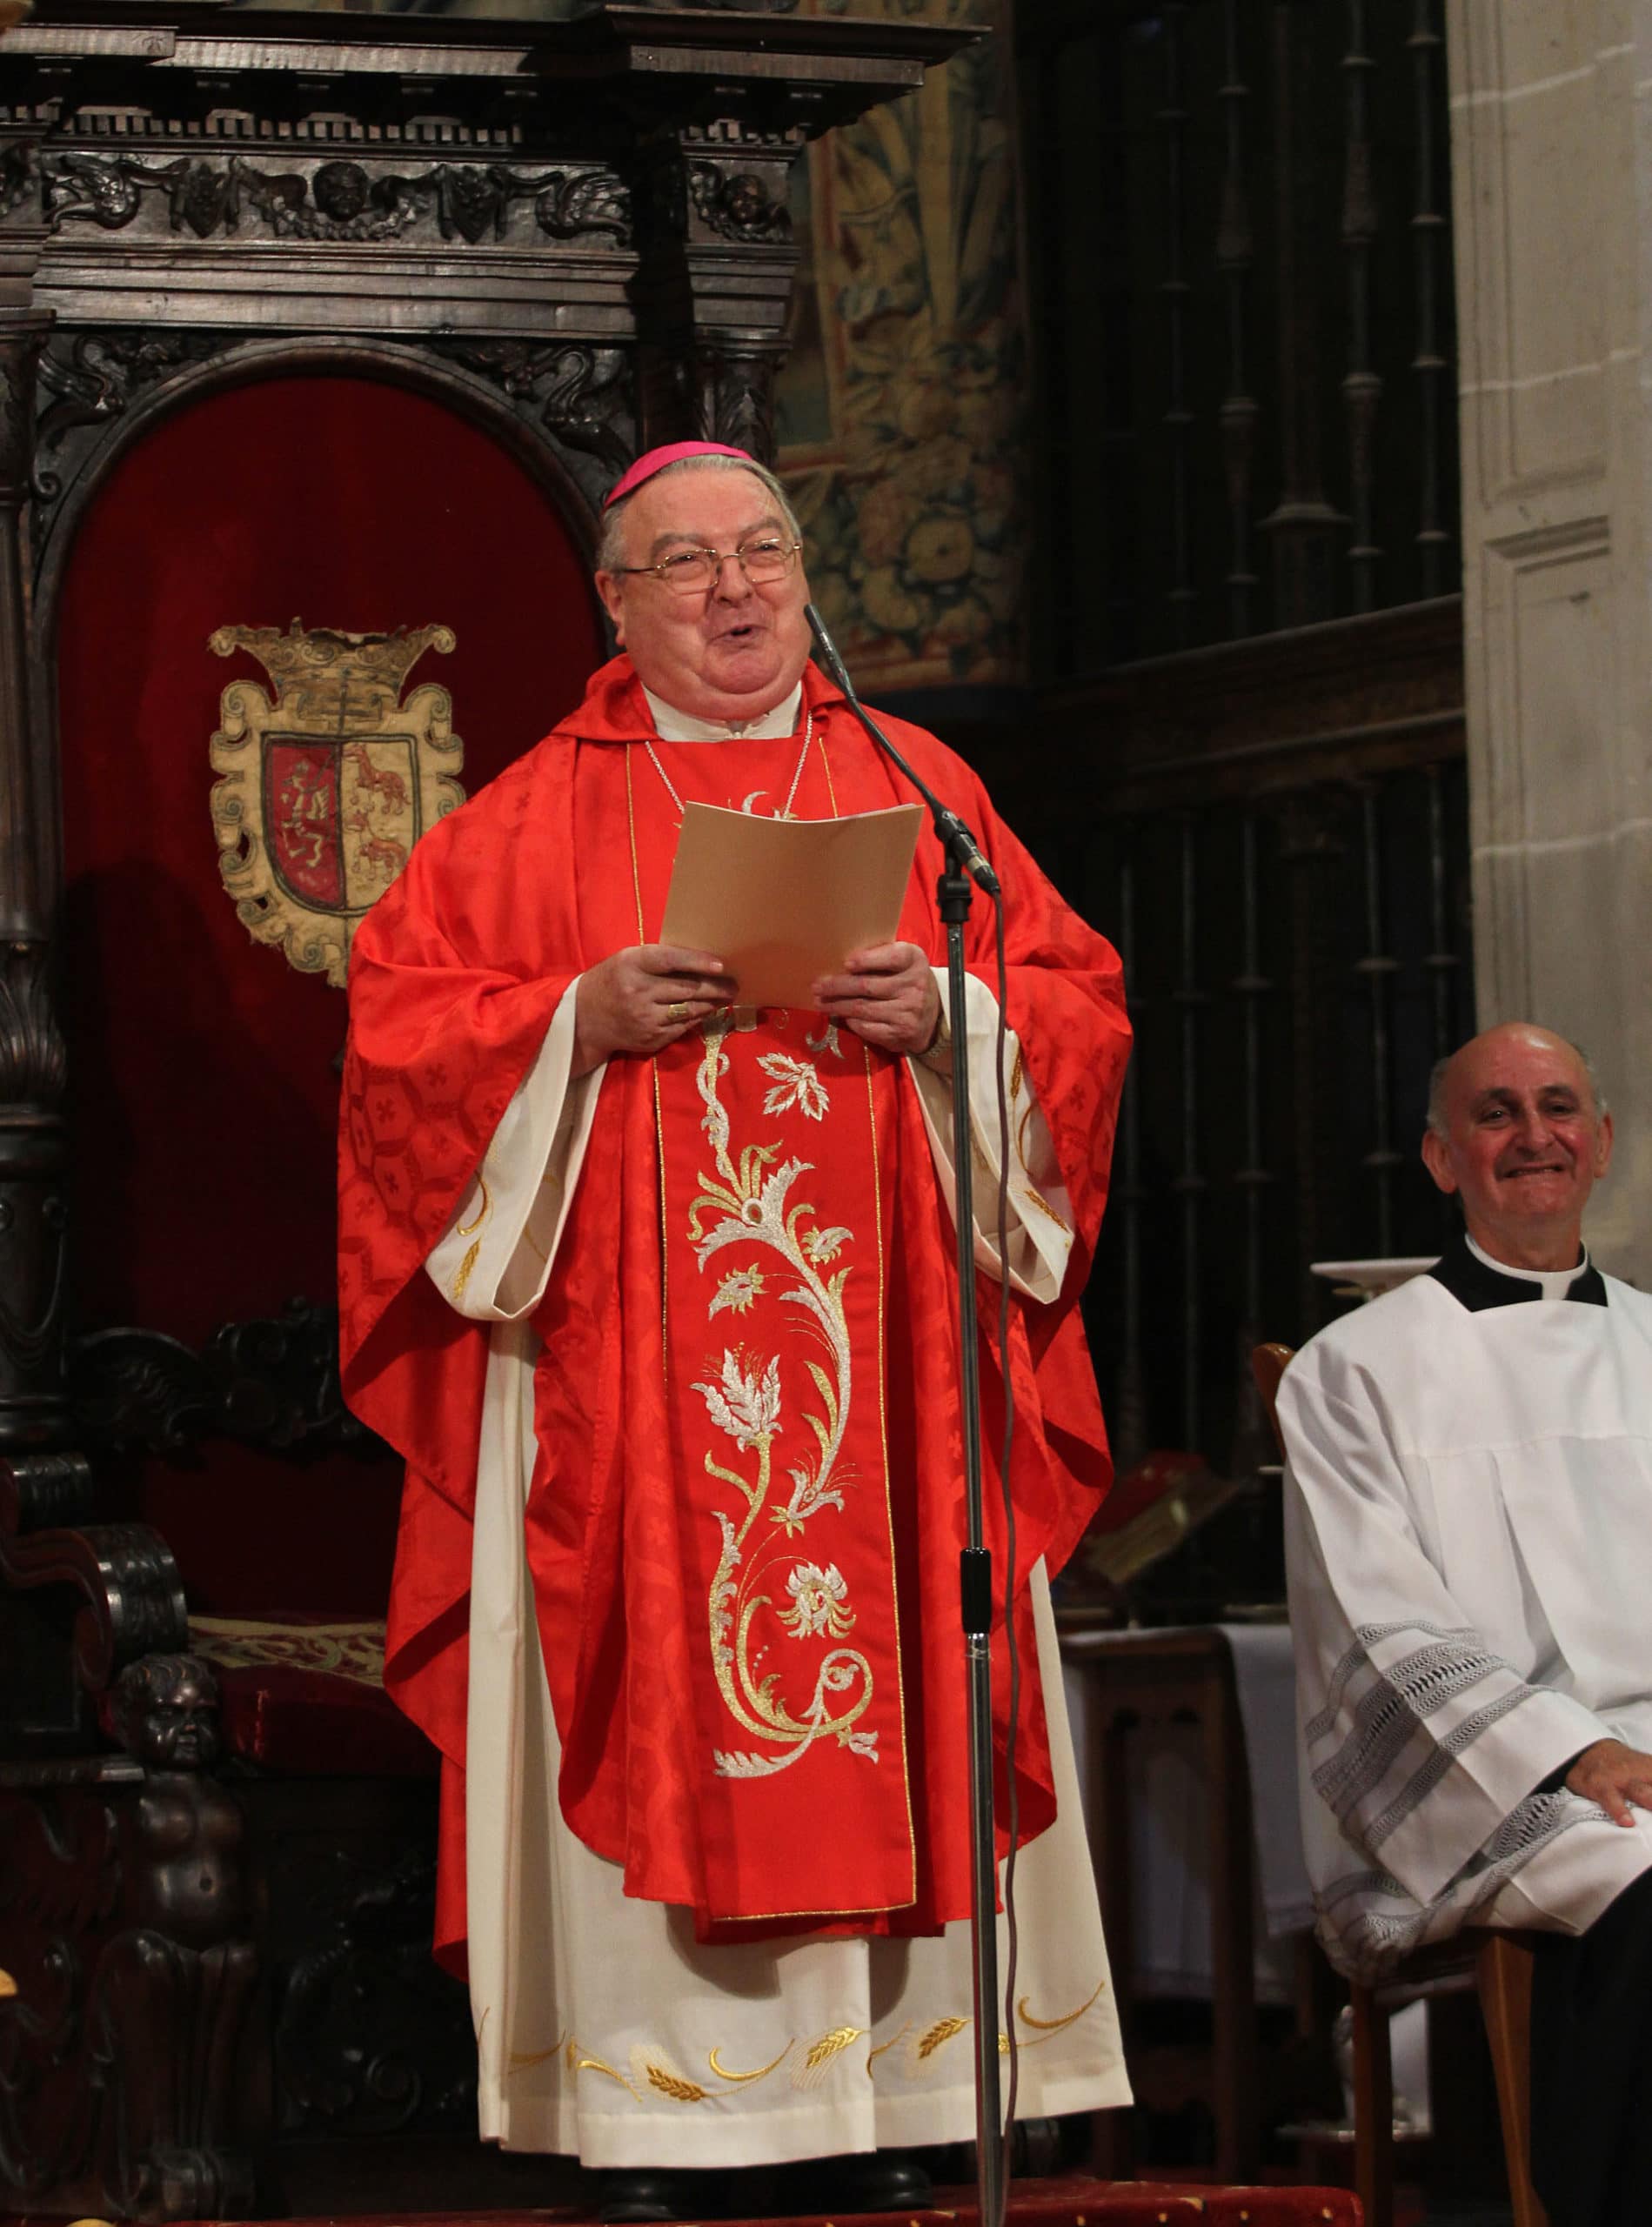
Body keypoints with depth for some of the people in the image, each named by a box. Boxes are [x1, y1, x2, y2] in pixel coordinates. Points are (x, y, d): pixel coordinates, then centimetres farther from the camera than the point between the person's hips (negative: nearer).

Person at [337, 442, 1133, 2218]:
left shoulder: (916, 789, 15)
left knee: (885, 1700, -2)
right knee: (645, 1712, -7)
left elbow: (1078, 1002, 10)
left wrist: (945, 1012, -9)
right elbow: (400, 1020, 3)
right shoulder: (539, 814, 9)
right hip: (628, 1367, -2)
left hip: (878, 1351, 2)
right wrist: (582, 1018, -13)